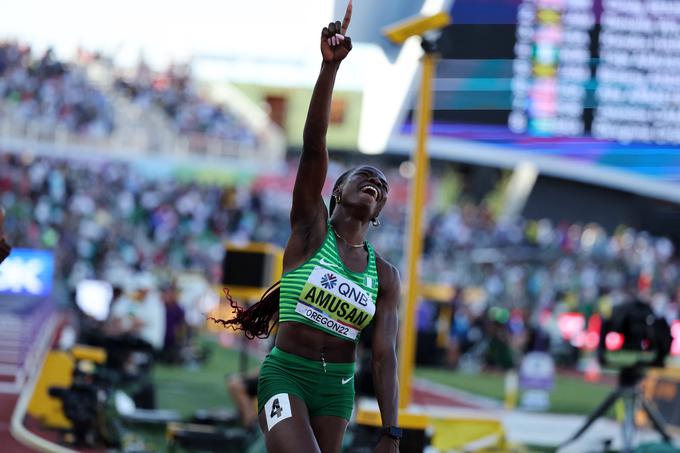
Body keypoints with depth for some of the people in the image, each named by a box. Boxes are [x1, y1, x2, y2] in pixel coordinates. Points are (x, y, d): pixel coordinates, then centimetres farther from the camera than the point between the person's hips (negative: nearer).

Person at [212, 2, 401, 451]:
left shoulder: (385, 276, 5)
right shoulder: (310, 229, -2)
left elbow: (385, 355, 0)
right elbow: (314, 144, -15)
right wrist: (330, 66, -27)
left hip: (338, 386, 4)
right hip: (286, 374, -4)